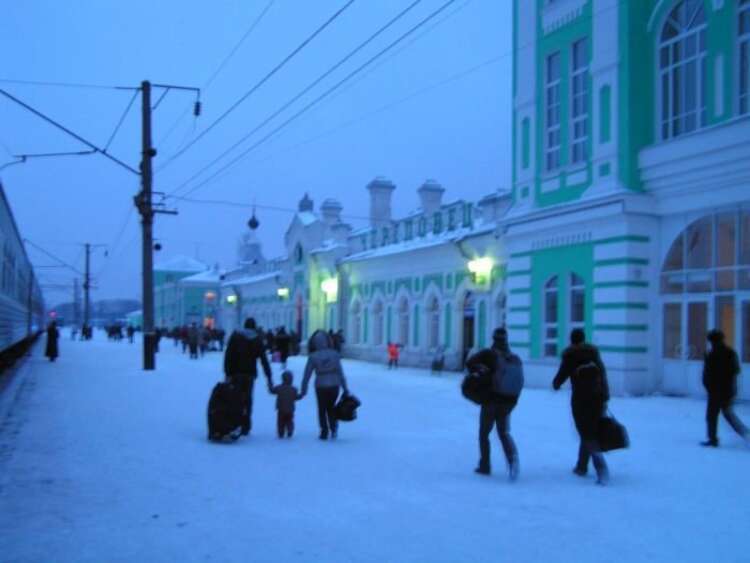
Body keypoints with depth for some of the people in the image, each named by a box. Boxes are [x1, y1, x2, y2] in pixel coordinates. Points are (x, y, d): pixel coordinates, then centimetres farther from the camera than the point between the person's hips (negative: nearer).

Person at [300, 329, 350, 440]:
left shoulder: (313, 357, -7)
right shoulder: (334, 354, -4)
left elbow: (307, 374, -4)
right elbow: (340, 372, -3)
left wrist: (303, 390, 5)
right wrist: (345, 388, 3)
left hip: (320, 386, -1)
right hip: (334, 385, 1)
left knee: (322, 409, 17)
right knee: (331, 407, 20)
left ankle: (324, 431, 14)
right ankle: (333, 426, -1)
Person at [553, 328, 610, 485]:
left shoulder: (570, 356, -3)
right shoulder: (594, 353, 9)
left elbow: (563, 373, -1)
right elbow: (603, 374, 5)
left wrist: (556, 384, 21)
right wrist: (605, 397, 5)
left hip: (580, 399, -4)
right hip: (597, 398, 4)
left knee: (587, 435, -3)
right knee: (591, 432, 17)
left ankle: (601, 469, -21)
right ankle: (581, 466, 26)